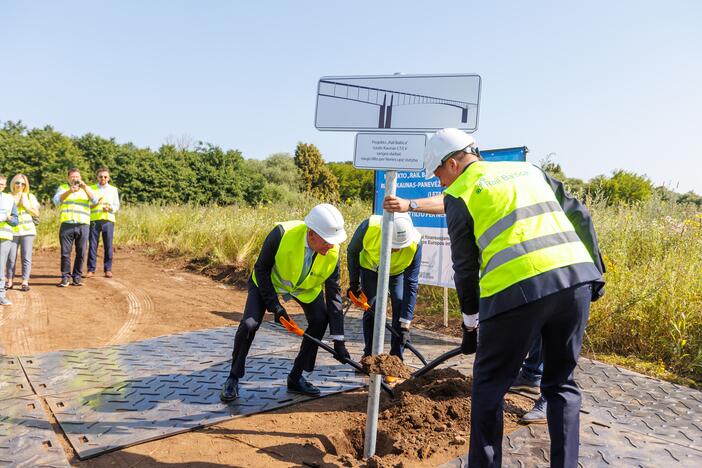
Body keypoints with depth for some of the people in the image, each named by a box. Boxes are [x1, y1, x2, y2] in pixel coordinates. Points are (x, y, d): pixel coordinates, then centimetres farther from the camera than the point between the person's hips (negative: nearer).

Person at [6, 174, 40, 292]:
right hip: (12, 231, 0)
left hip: (27, 231, 0)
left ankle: (25, 282, 1)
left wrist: (27, 206, -5)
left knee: (26, 257, -3)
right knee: (11, 257, 0)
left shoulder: (30, 196, 9)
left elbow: (36, 214, 7)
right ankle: (10, 281, 9)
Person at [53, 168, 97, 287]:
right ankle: (65, 277, 6)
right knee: (65, 253, -1)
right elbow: (56, 201, -4)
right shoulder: (62, 188, 14)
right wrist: (70, 191, -18)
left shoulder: (87, 189, 16)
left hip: (83, 225, 1)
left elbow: (95, 201, -2)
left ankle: (77, 277, 11)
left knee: (81, 253, 1)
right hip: (66, 225, -1)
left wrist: (85, 188, -15)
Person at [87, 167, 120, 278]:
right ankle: (91, 269, 5)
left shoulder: (113, 190, 13)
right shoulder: (91, 188, 11)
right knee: (92, 245, -2)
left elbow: (117, 206, 10)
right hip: (94, 219, 0)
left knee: (108, 246, 0)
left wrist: (109, 208, -11)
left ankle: (108, 269, 8)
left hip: (108, 220, 1)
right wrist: (95, 203, -13)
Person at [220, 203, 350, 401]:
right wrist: (274, 305, -26)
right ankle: (233, 379, 4)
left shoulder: (333, 252, -28)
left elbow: (333, 293, -21)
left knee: (320, 321, -13)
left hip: (306, 287, 3)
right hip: (268, 281, -3)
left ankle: (295, 377, 5)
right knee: (249, 324, -18)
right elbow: (260, 269, -22)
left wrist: (338, 340, -22)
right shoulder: (282, 234, -38)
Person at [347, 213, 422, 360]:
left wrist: (406, 322, -30)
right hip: (370, 268, 0)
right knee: (372, 308, -8)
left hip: (398, 272, 0)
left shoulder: (415, 244, -37)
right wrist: (354, 282, -7)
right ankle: (369, 355, 10)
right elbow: (352, 251, -15)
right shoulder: (369, 227, -38)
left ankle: (396, 357, 5)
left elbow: (411, 284, -30)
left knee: (401, 308, -12)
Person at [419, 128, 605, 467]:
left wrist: (470, 318, 21)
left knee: (489, 385, 12)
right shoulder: (529, 170, 24)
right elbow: (580, 216, 19)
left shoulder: (459, 193, 7)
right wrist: (595, 272, 21)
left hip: (518, 287, -6)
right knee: (561, 383, 20)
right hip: (576, 277, 6)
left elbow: (465, 265, 9)